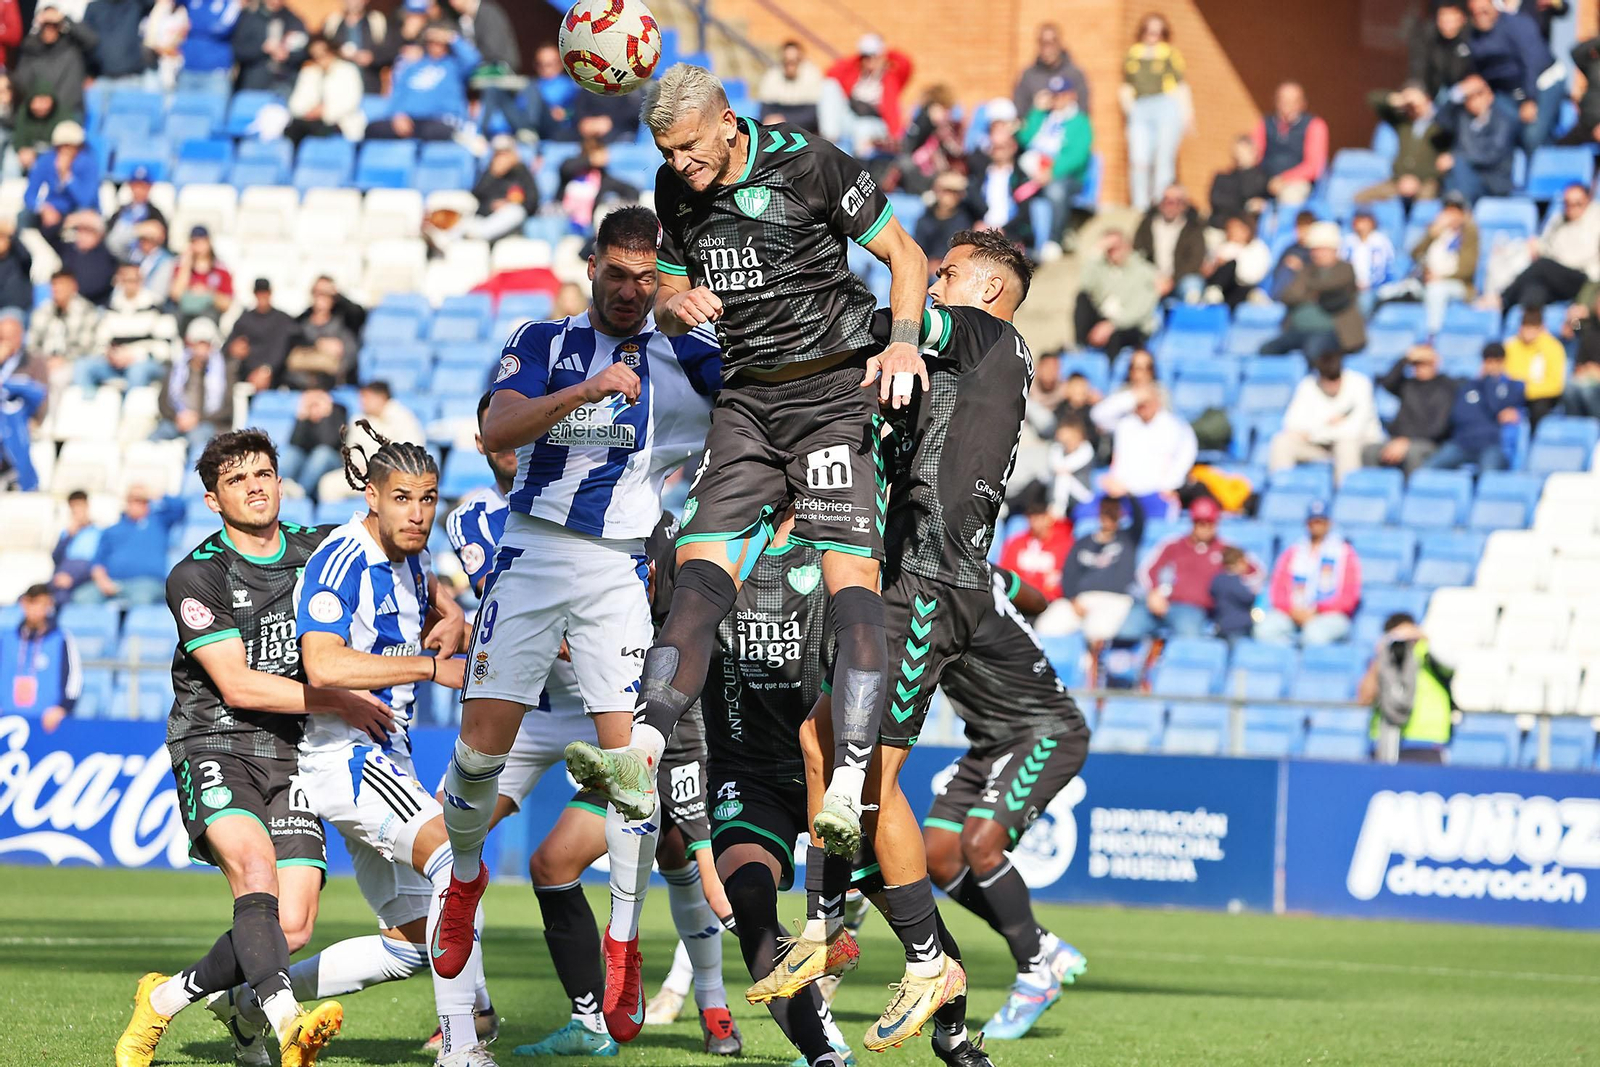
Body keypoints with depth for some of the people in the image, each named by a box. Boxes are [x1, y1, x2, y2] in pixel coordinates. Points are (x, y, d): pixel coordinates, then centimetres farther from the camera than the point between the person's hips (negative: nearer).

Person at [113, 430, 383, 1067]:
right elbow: (238, 685, -13)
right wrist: (341, 702, -14)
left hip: (292, 754, 5)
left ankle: (164, 999, 17)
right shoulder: (197, 576, -7)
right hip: (215, 749, -5)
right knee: (255, 865, -33)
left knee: (288, 933, -7)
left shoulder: (318, 550, 7)